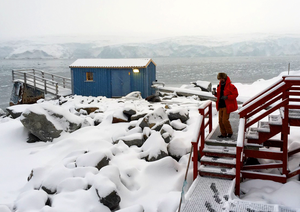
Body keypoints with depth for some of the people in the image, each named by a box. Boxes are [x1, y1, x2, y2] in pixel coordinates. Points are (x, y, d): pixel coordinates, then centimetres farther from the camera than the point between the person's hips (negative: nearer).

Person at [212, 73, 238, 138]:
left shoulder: (230, 86, -11)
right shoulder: (219, 86, 11)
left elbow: (235, 94, -11)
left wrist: (227, 97, -23)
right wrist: (215, 94, 1)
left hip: (227, 106, -7)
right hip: (220, 106, 7)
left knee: (225, 120, -10)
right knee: (220, 120, 8)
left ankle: (229, 132, 13)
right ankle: (223, 134, 21)